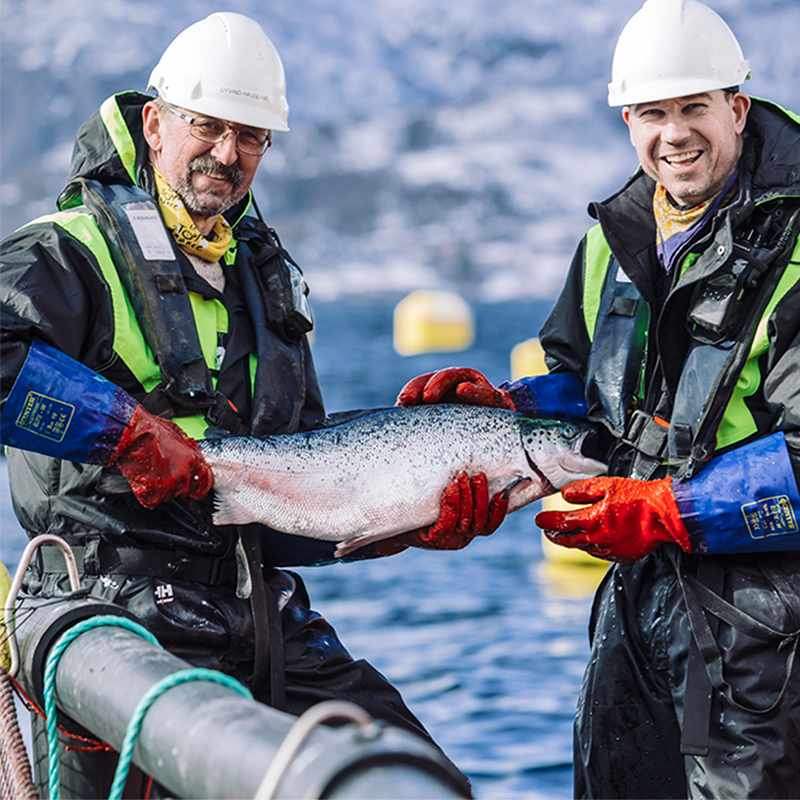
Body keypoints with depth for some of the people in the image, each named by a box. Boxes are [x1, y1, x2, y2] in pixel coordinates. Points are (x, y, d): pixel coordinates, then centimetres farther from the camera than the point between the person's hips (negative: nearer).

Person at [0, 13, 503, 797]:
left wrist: (415, 521, 2)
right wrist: (128, 428, -21)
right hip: (124, 628, -6)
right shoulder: (72, 253, -3)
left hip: (268, 622, 7)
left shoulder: (267, 276, 20)